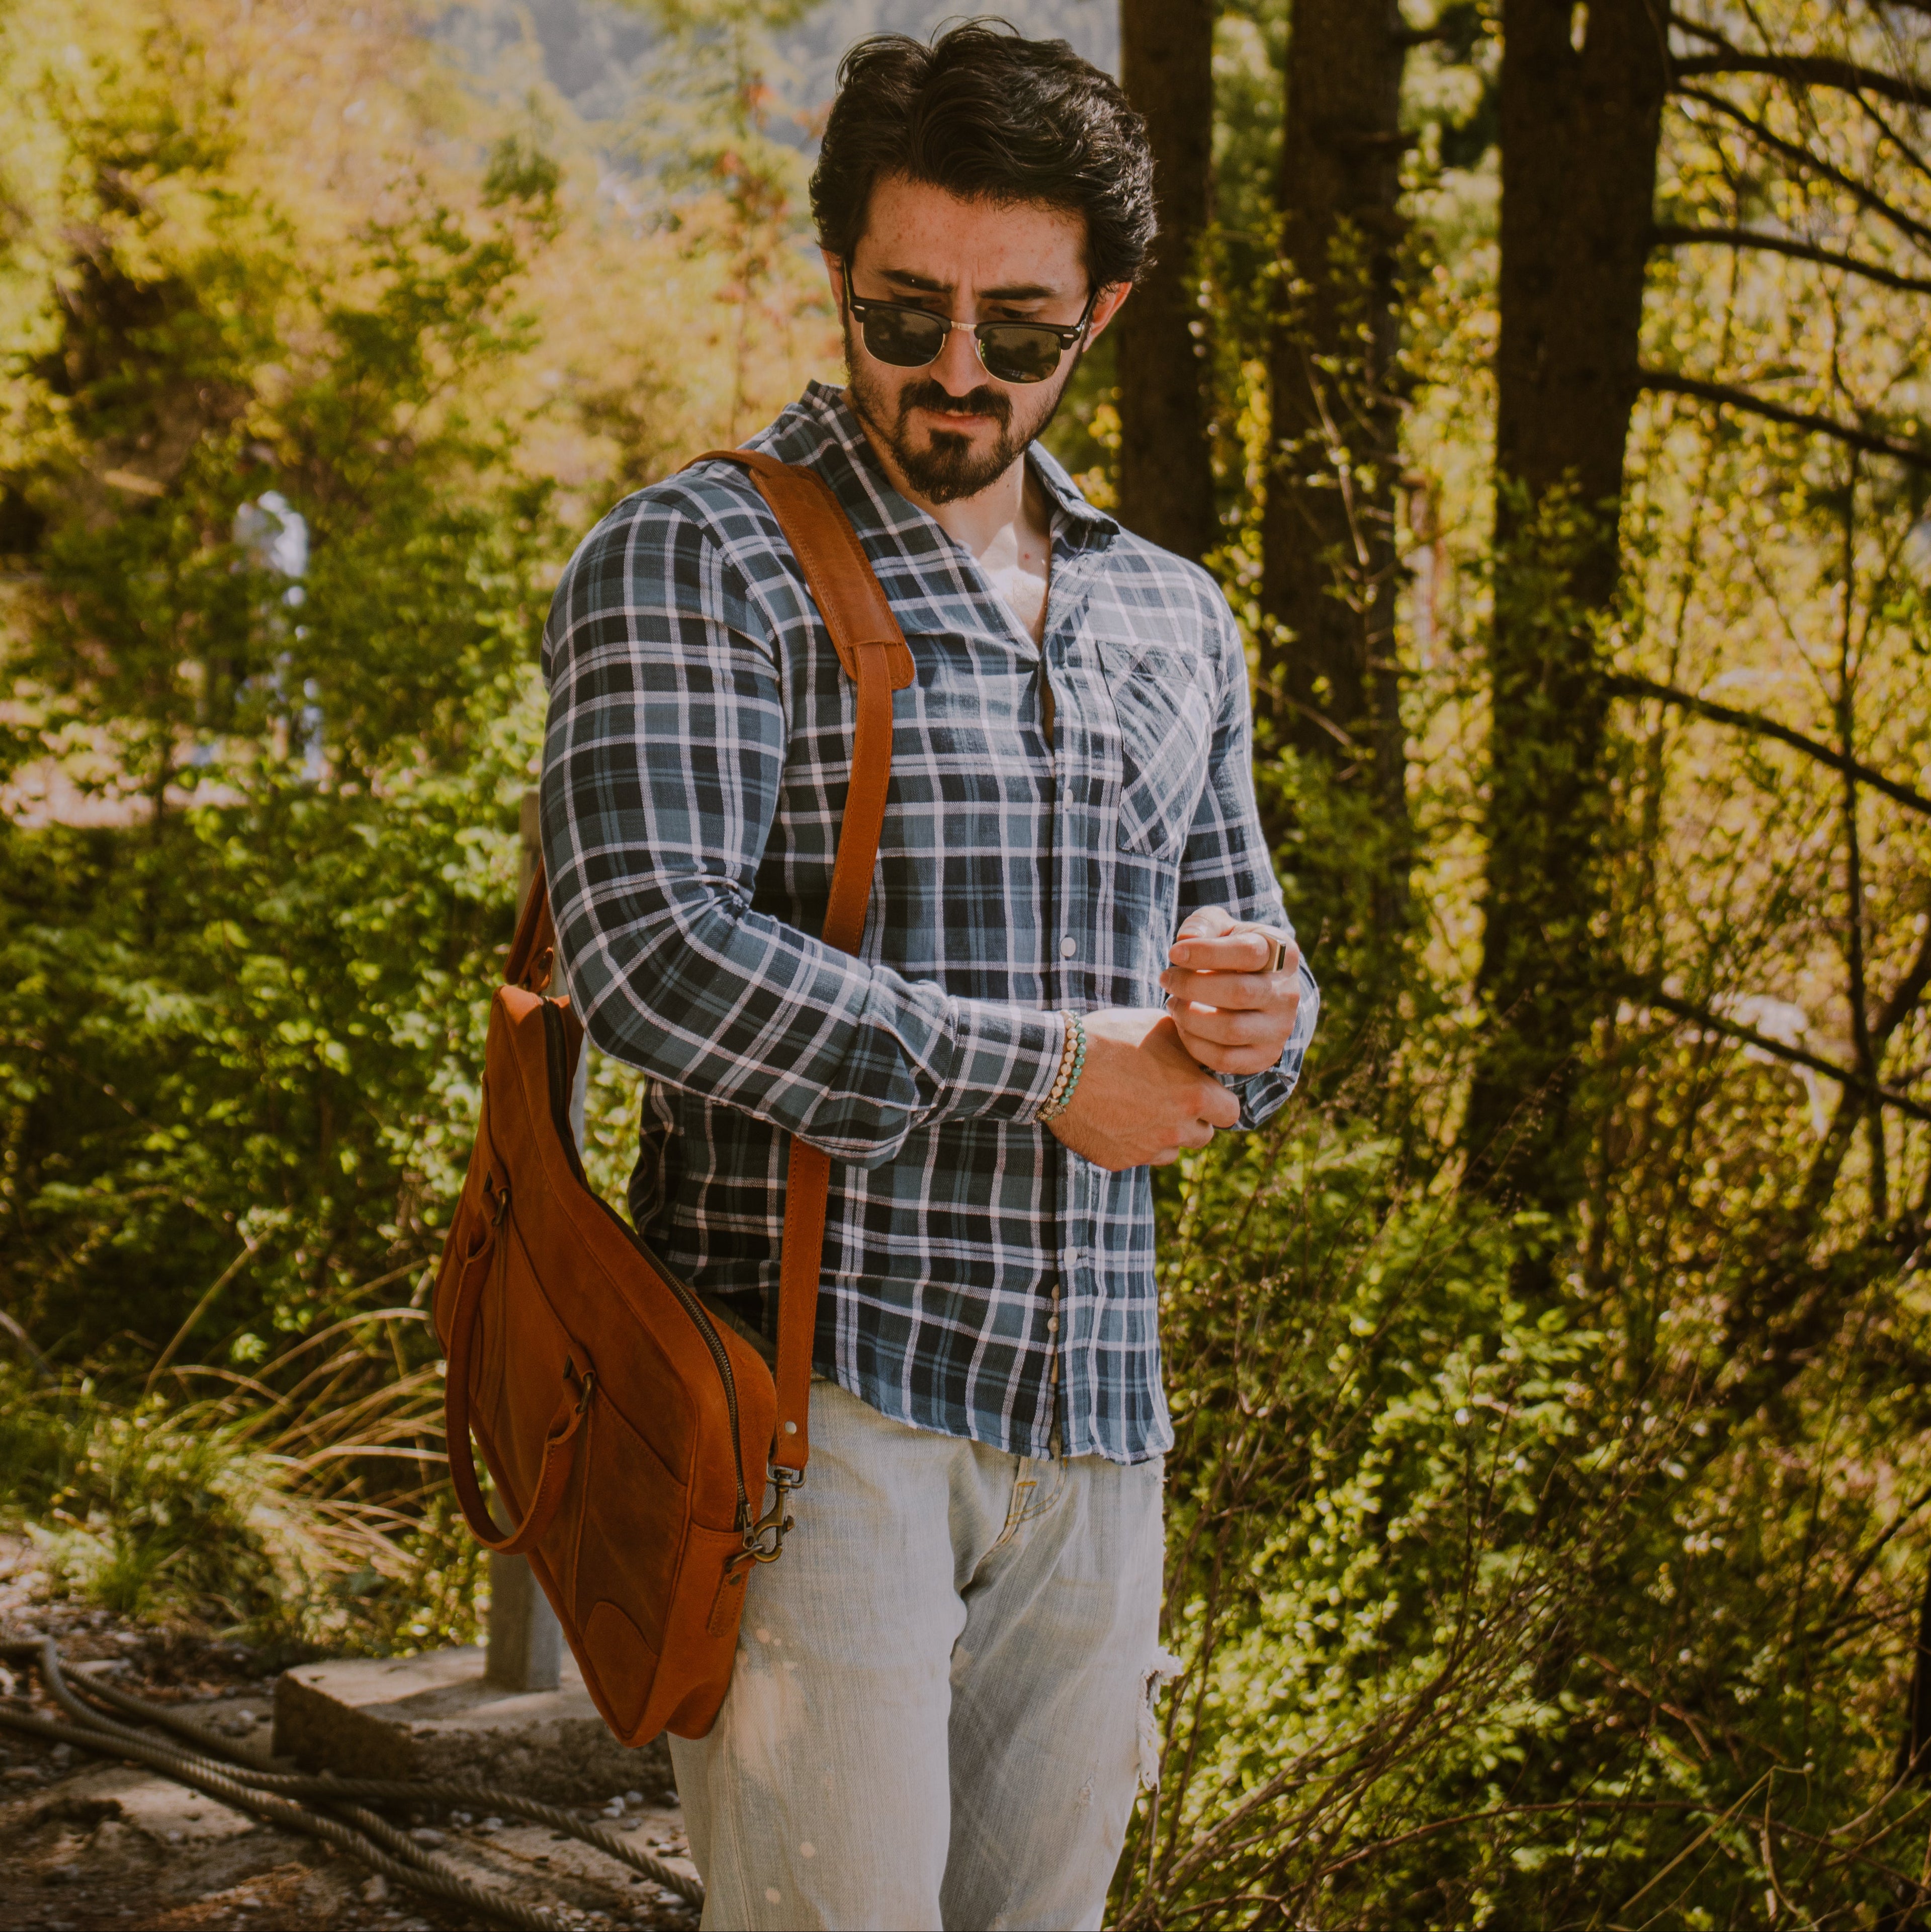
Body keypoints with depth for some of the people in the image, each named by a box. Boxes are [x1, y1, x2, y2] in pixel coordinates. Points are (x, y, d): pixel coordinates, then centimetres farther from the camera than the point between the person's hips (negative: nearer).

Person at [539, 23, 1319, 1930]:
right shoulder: (693, 560, -3)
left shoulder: (1173, 622, 16)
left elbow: (1249, 958, 22)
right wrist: (1050, 1070, -13)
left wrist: (1249, 1019, -4)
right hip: (813, 1395, -6)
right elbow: (653, 954, -16)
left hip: (1091, 1415, 6)